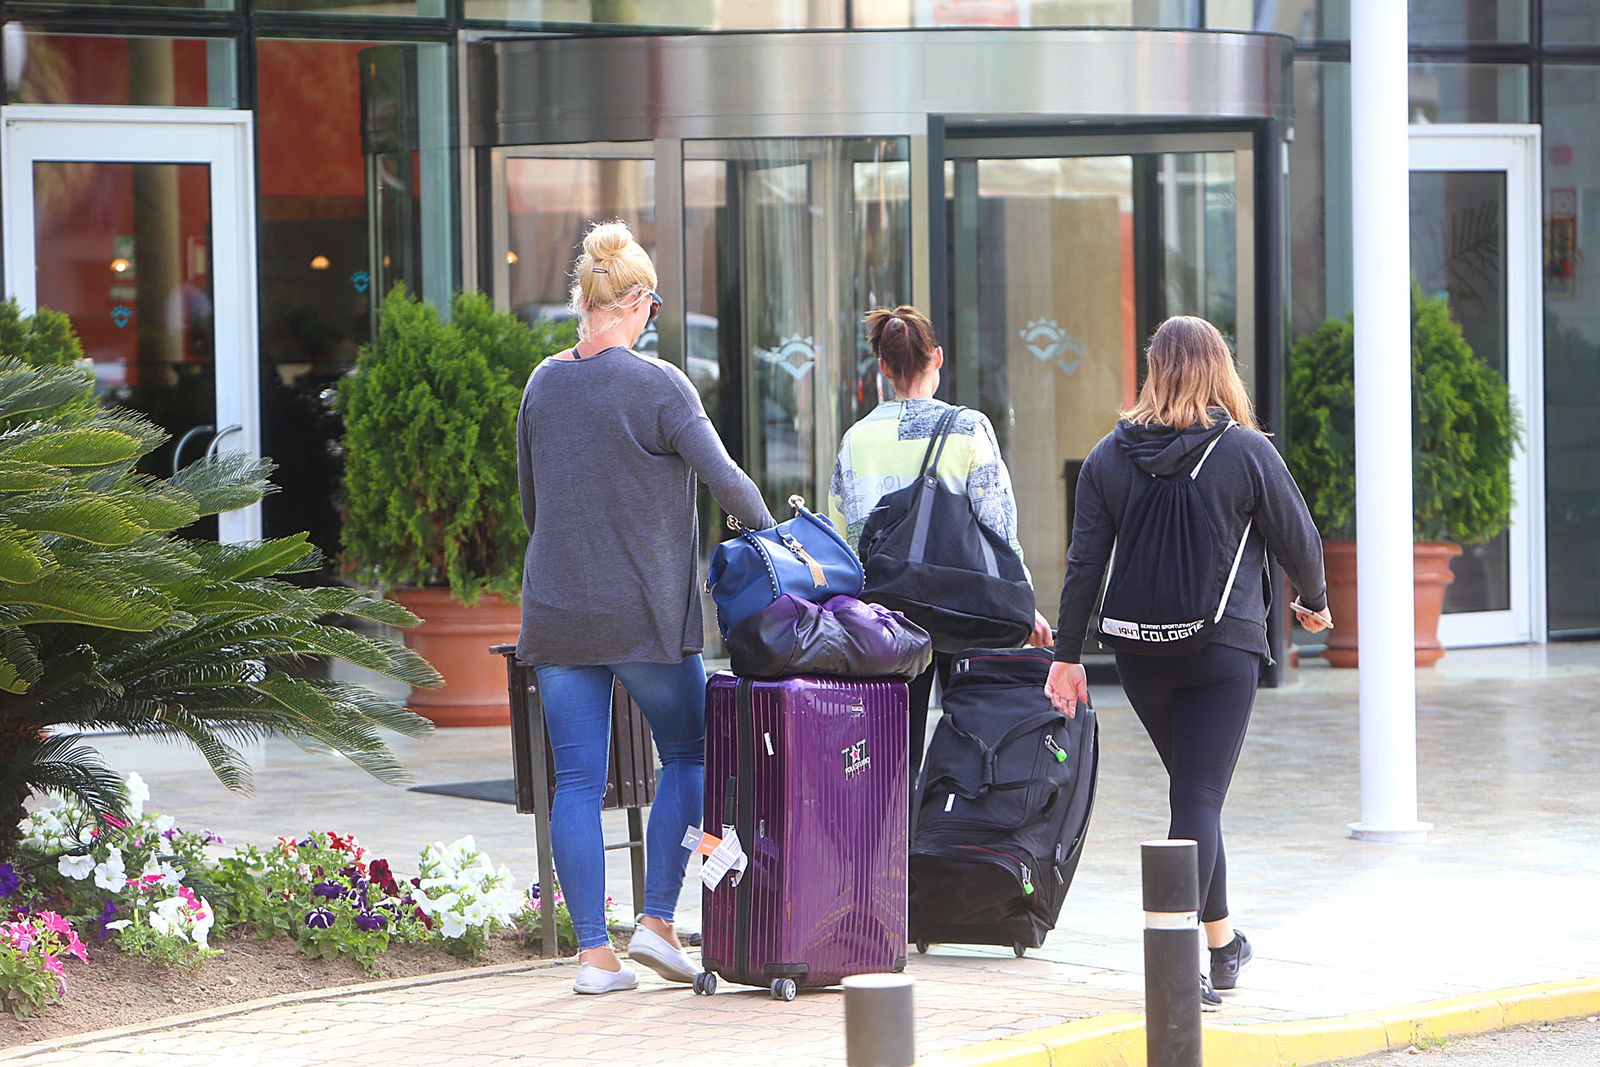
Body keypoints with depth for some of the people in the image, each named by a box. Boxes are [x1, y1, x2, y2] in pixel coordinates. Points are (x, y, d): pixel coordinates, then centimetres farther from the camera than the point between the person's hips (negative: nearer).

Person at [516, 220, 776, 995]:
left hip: (556, 612, 4)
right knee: (687, 755, 13)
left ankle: (593, 952, 2)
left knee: (577, 779, 4)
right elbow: (724, 480, -13)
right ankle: (656, 921, 3)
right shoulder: (657, 385, -9)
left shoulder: (544, 383, 6)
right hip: (645, 613, -4)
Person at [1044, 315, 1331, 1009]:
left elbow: (1085, 562, 1)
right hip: (1223, 650, -4)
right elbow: (1298, 541, 0)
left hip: (1142, 655, 4)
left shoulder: (1110, 456, 1)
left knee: (1192, 789, 19)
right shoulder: (1248, 452, -7)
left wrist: (1067, 655, 6)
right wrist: (1313, 602, 20)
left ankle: (1222, 944, 28)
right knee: (1199, 799, -4)